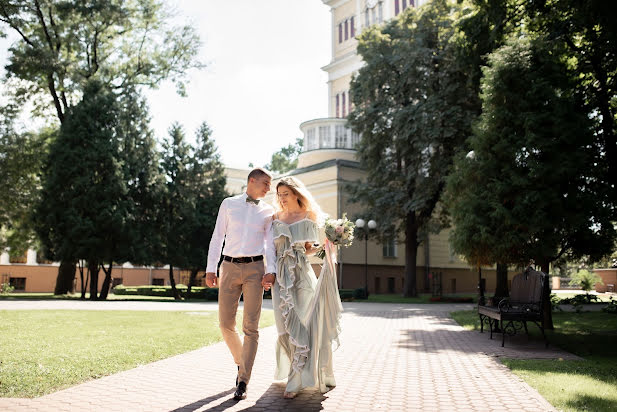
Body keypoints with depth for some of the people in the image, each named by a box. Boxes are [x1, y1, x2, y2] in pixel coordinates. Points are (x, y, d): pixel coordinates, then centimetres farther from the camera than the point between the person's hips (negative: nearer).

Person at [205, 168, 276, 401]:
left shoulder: (268, 211, 11)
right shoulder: (229, 204, 9)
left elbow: (270, 243, 7)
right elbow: (217, 237, 7)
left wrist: (271, 271, -9)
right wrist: (211, 268, 0)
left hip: (255, 268, 0)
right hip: (230, 267, 1)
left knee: (250, 327, -5)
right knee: (226, 324, 2)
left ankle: (243, 382, 0)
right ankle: (241, 362, 28)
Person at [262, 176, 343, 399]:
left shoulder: (308, 218, 4)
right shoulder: (276, 218, 12)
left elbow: (311, 248, 7)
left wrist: (326, 244, -13)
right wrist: (268, 273, -2)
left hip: (302, 274, -3)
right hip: (280, 276, 3)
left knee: (301, 324, -6)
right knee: (286, 326, 2)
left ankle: (296, 380, 0)